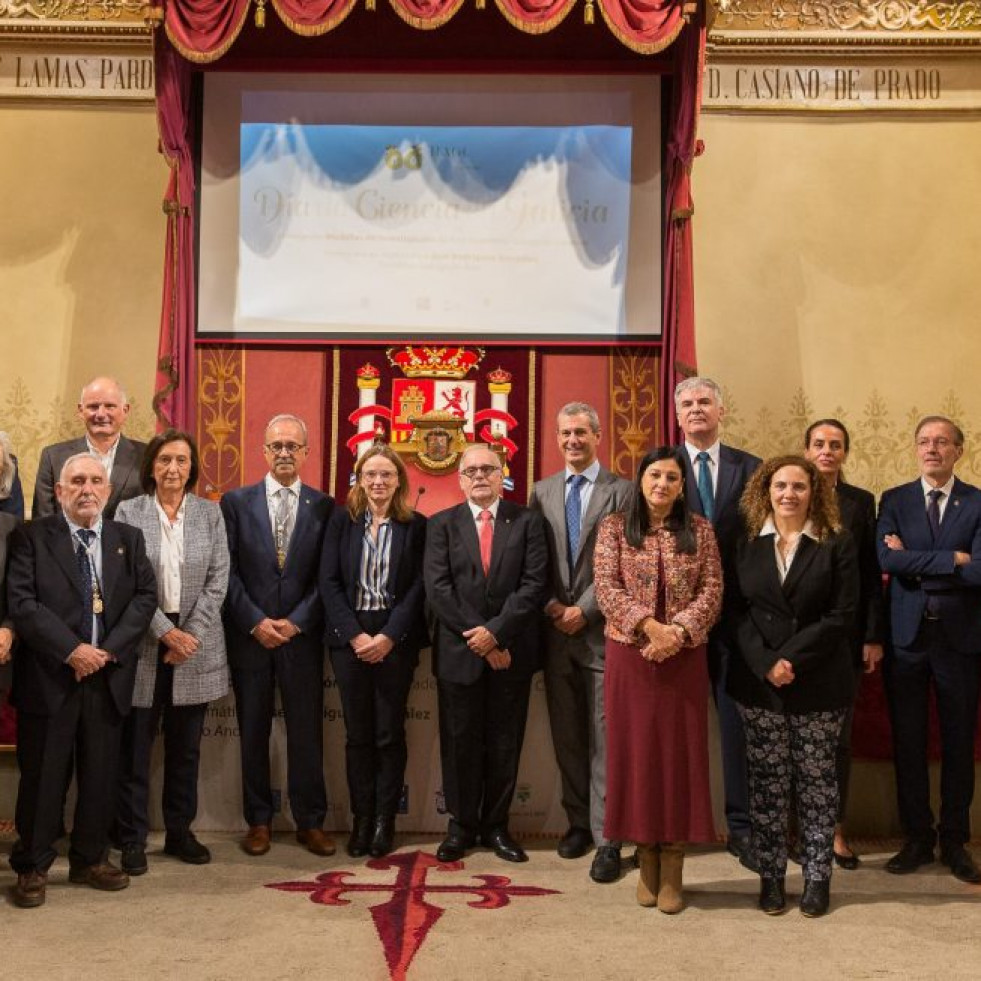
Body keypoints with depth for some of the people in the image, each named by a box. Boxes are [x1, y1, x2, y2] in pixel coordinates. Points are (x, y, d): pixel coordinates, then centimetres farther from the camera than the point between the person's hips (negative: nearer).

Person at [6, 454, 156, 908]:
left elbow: (145, 596, 3)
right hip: (49, 677, -3)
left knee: (101, 775, 10)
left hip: (108, 676, 3)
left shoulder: (129, 538, 11)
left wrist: (109, 650, -10)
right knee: (42, 776, 4)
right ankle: (32, 867, 18)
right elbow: (22, 602, -9)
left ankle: (90, 859, 25)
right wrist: (71, 650, -17)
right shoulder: (31, 537, 0)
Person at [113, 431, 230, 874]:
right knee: (135, 744, 3)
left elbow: (218, 580, 1)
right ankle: (132, 838, 14)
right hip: (143, 641, -2)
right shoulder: (129, 512, -1)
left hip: (196, 641, 2)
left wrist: (190, 634, -9)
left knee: (186, 745, 10)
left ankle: (180, 831, 22)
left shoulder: (210, 514, 5)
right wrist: (166, 631, -13)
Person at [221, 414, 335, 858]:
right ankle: (258, 820, 20)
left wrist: (296, 622, -9)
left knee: (306, 731, 4)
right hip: (248, 635, 0)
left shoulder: (324, 507, 3)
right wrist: (256, 622, -10)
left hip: (302, 635, 0)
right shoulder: (236, 502, 3)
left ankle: (311, 821, 16)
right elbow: (228, 571, -1)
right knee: (253, 732, 8)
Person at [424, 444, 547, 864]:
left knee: (505, 742, 8)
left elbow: (534, 585, -6)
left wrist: (496, 632, -15)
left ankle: (496, 825, 21)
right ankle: (462, 825, 21)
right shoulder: (442, 525, 5)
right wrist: (476, 637, -13)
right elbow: (437, 589, -5)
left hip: (512, 652, 0)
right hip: (459, 652, 0)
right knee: (459, 742, 7)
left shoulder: (527, 521, 3)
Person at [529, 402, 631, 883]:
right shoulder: (541, 492, 11)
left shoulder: (622, 491, -2)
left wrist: (584, 609, -12)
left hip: (602, 629, -4)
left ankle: (606, 838, 3)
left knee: (604, 736, -2)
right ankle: (578, 821, 23)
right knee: (566, 735, 11)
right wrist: (550, 605, -5)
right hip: (555, 629, 4)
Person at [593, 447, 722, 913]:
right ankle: (646, 861, 16)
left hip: (684, 658, 0)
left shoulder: (699, 530, 5)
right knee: (635, 751, 4)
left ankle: (672, 870, 10)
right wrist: (649, 625, -18)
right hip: (629, 656, 0)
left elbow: (712, 592, -1)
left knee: (679, 752, 2)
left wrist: (678, 631, -16)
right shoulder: (614, 527, 3)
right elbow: (607, 589, -5)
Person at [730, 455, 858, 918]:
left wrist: (792, 660, -15)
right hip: (758, 682, 2)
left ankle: (817, 876, 16)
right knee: (767, 781, 6)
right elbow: (739, 612, 2)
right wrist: (766, 664, -12)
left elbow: (842, 616, -7)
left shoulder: (837, 545, -1)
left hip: (819, 684, -1)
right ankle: (770, 876, 15)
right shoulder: (748, 545, 6)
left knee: (816, 780, 6)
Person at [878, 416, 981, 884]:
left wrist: (915, 560, -13)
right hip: (907, 636, 1)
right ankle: (917, 837, 20)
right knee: (908, 741, 7)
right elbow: (887, 559, -12)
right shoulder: (894, 500, 5)